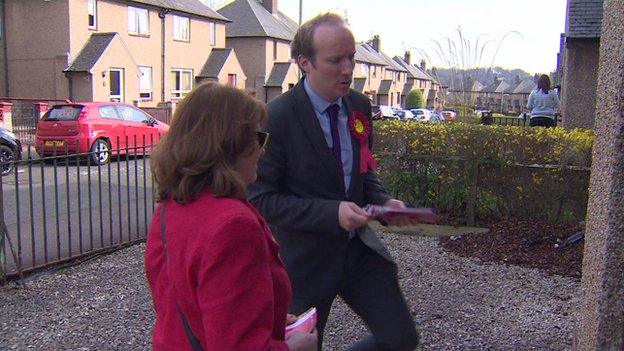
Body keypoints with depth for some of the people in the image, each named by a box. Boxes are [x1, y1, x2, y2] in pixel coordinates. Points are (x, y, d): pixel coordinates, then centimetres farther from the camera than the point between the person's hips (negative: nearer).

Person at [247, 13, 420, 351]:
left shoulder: (359, 105, 1)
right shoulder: (275, 118, -19)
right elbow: (260, 199, -19)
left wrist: (383, 201, -5)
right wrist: (332, 213, -27)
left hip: (359, 246, 6)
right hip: (304, 258, -5)